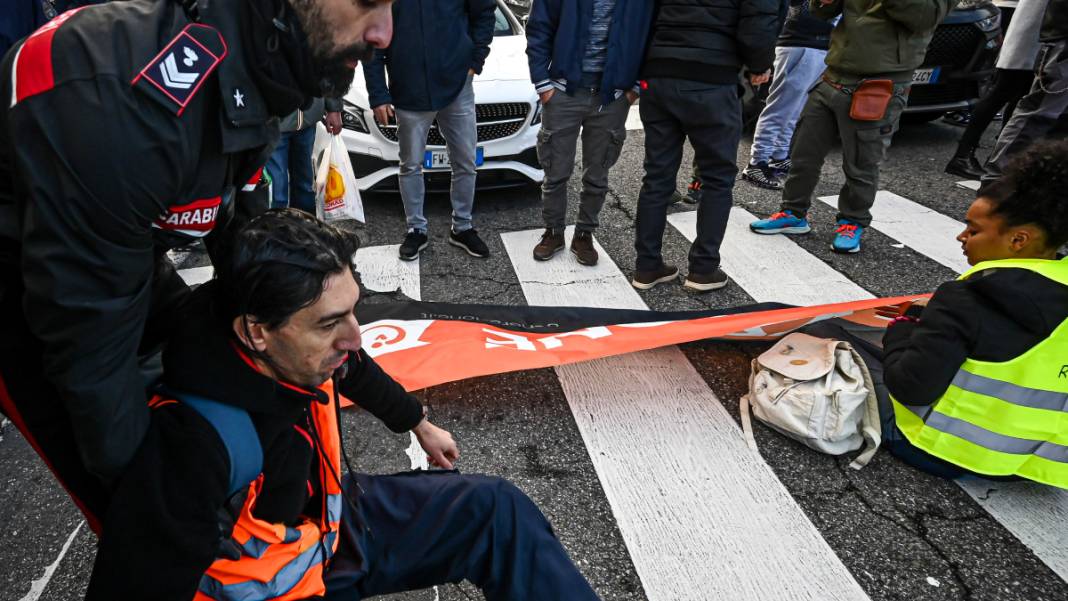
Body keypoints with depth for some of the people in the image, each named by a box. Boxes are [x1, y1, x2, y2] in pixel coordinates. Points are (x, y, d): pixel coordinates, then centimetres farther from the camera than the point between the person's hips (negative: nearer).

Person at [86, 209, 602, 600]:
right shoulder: (195, 441, -35)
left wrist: (418, 422, 22)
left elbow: (357, 370, 7)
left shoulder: (306, 349, -16)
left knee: (496, 508, 2)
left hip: (337, 510, 6)